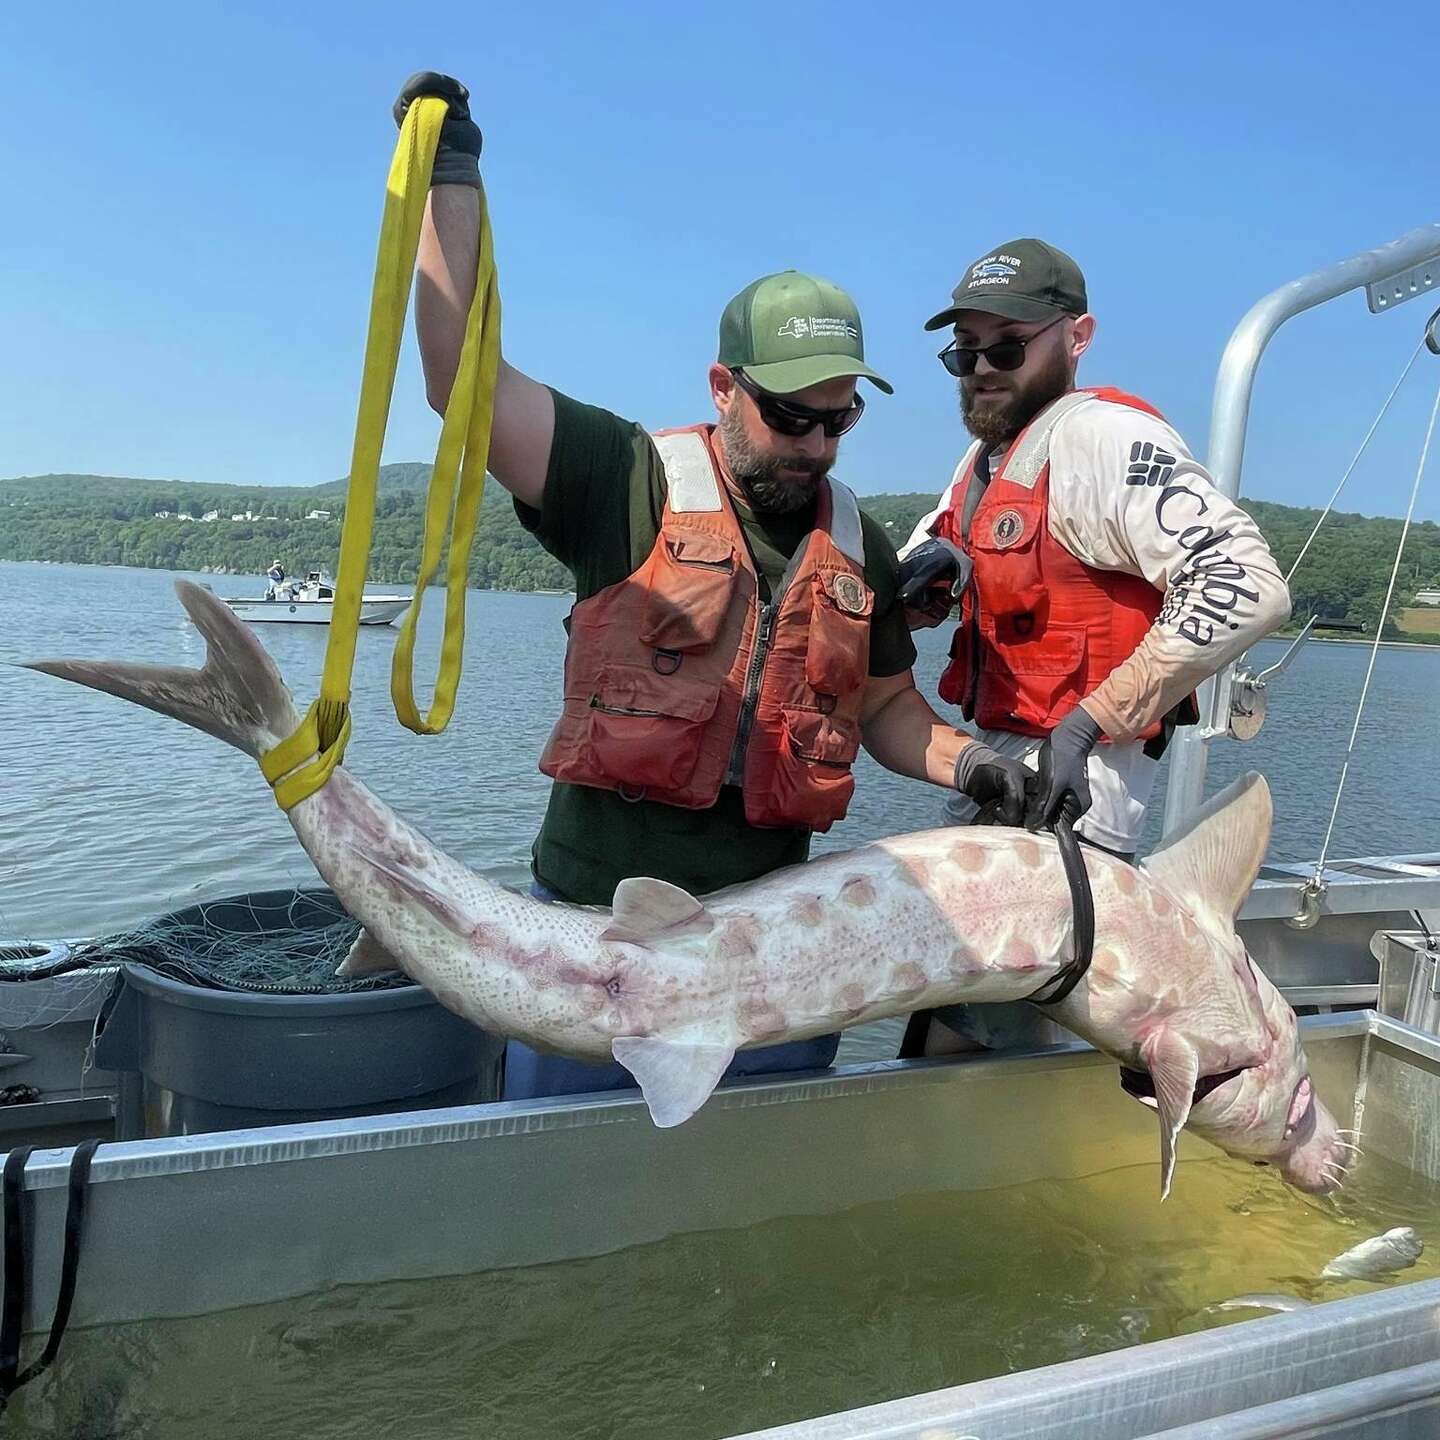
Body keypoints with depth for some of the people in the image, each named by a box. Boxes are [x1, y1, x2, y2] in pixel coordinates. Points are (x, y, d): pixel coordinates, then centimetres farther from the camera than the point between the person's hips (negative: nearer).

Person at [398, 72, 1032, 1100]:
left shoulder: (859, 547, 8)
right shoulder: (632, 482, -7)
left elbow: (885, 709, 17)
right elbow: (462, 378, -14)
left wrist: (971, 765, -1)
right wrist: (453, 178, -17)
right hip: (596, 919, -4)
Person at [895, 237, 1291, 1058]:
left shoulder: (1103, 438, -15)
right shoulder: (991, 452, 14)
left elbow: (1248, 587, -28)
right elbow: (905, 599, 20)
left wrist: (1089, 722, -27)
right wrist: (931, 568, -5)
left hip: (1066, 779, -9)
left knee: (991, 1045, -3)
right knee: (939, 1029, 20)